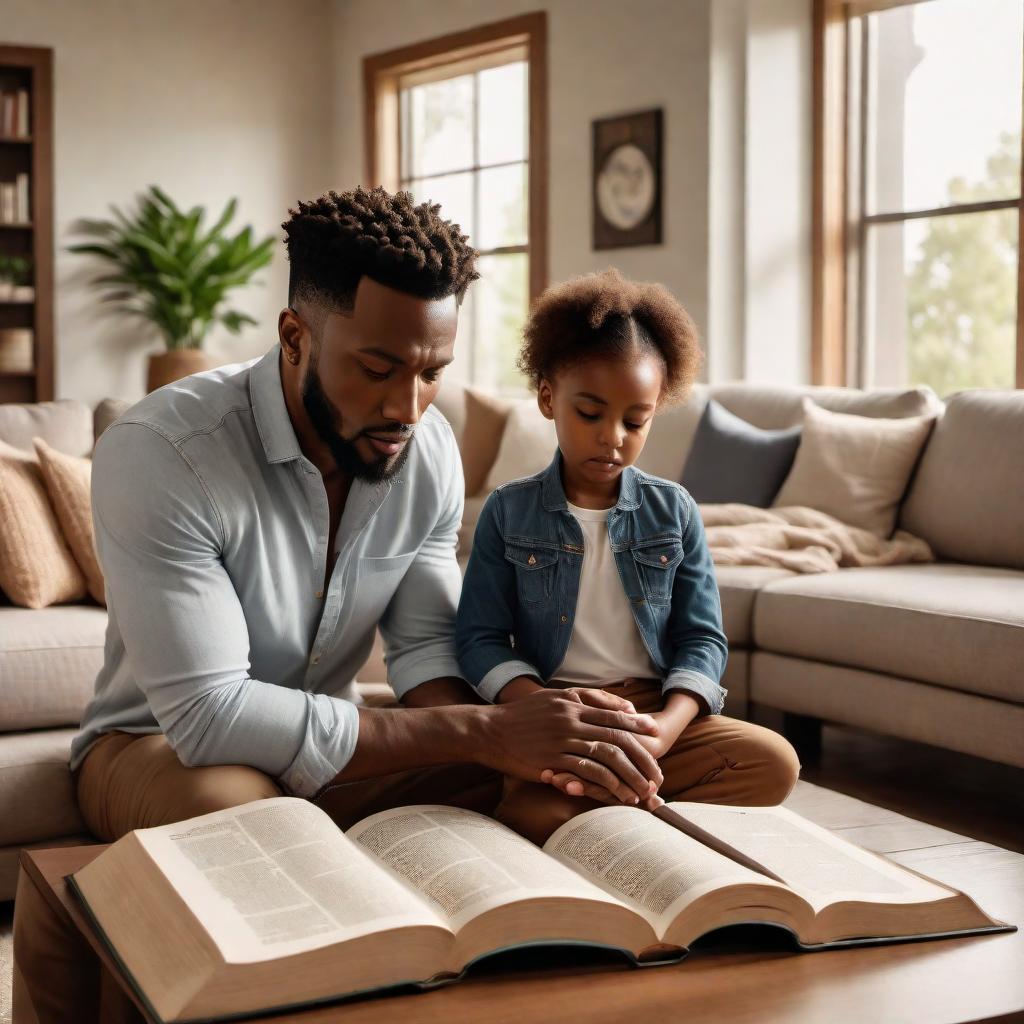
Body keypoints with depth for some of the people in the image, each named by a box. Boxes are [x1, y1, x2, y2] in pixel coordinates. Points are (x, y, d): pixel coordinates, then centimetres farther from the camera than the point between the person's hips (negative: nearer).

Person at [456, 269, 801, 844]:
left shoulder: (674, 511, 9)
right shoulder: (508, 513, 5)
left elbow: (702, 638, 5)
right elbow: (481, 639, 0)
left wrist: (667, 726, -16)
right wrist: (543, 705, -21)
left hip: (658, 711, 3)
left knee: (776, 762, -23)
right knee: (519, 807, -36)